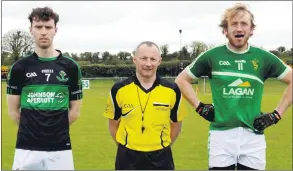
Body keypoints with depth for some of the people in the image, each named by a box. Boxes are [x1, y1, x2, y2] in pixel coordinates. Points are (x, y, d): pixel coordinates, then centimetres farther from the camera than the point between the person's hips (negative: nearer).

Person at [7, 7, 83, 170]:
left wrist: (57, 130, 7)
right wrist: (30, 131, 8)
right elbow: (13, 110, 7)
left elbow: (75, 111, 6)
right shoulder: (19, 67, 2)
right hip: (26, 148, 0)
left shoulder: (71, 67, 2)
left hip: (60, 148, 0)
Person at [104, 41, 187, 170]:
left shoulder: (172, 90, -4)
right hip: (128, 158, 0)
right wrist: (124, 147, 6)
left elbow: (176, 122, 10)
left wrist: (164, 147, 9)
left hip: (160, 158, 1)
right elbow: (113, 123, 7)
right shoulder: (119, 90, -5)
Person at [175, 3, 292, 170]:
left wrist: (277, 114, 5)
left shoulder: (264, 57, 3)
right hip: (221, 136, -1)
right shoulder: (212, 56, 2)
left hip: (253, 136, 1)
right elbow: (181, 80, 11)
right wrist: (200, 107, 3)